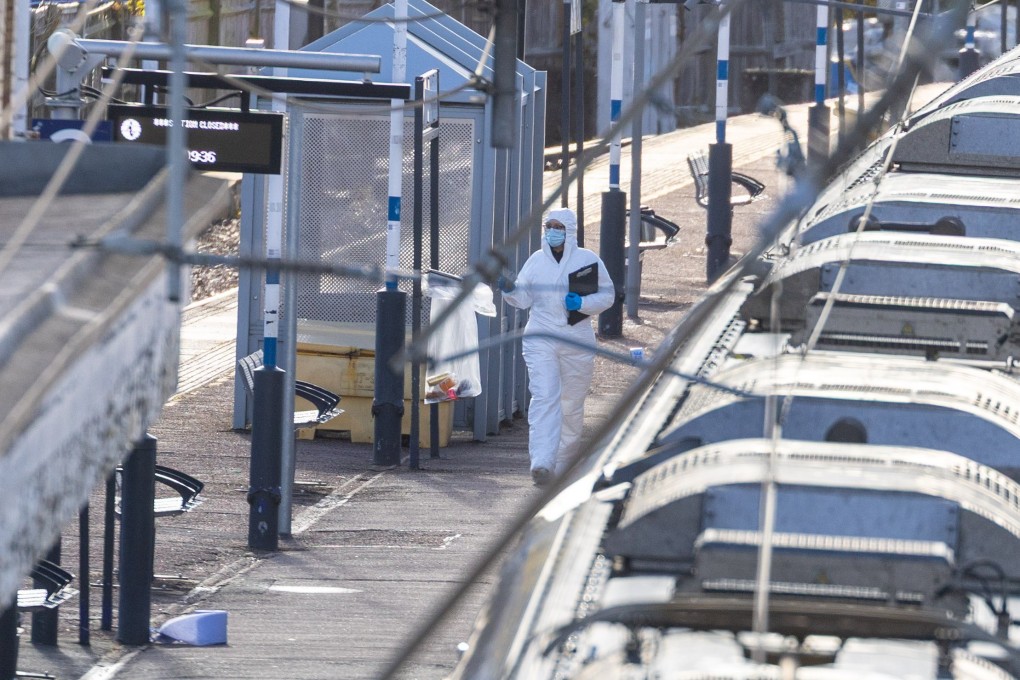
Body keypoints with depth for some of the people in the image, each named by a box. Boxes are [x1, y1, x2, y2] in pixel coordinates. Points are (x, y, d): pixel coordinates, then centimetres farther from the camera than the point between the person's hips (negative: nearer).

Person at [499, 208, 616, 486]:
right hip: (540, 340, 0)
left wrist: (582, 304, -14)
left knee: (572, 404, 10)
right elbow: (525, 298, 9)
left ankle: (565, 462, 28)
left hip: (577, 341, 0)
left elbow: (607, 295, 3)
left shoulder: (588, 260, 2)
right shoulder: (536, 260, 8)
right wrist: (510, 289, -12)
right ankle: (542, 463, -28)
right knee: (543, 398, -17)